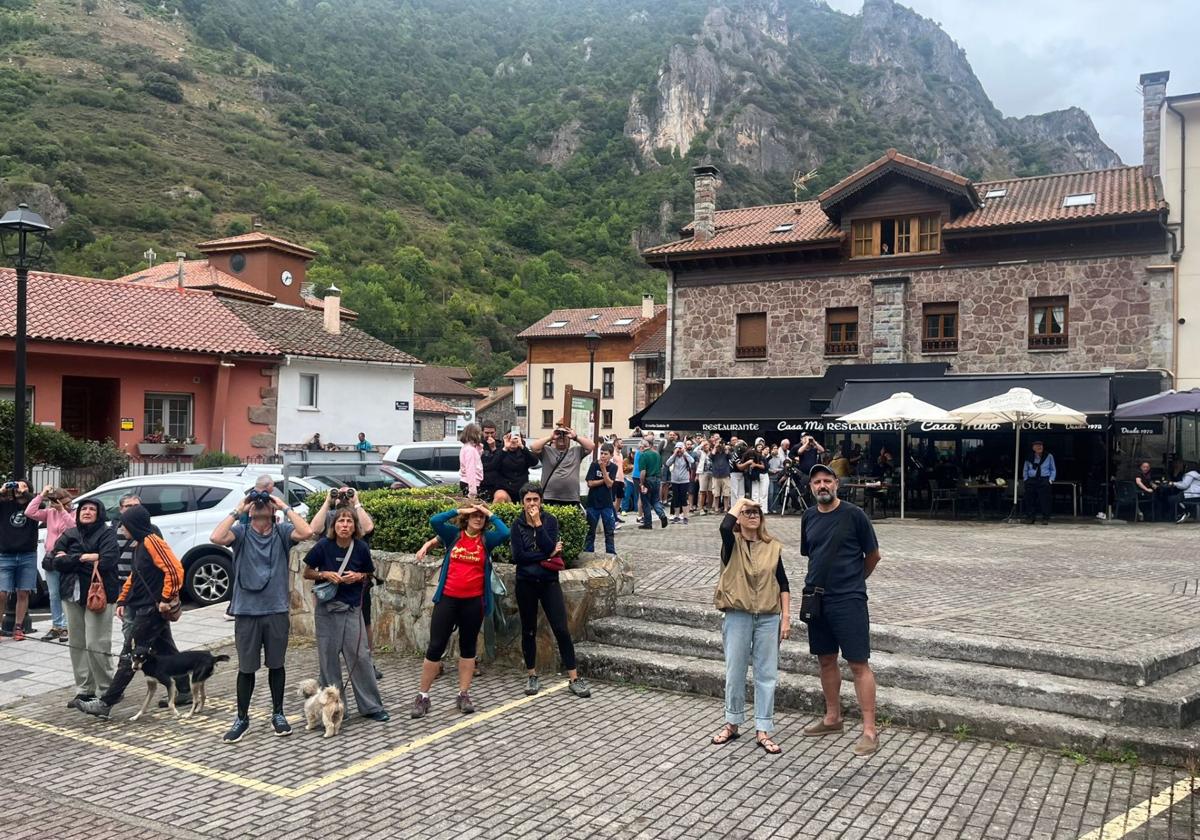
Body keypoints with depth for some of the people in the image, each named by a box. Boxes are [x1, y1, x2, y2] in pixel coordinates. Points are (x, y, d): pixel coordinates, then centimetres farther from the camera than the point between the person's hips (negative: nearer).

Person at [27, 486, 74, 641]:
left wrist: (63, 512, -22)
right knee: (54, 595, 10)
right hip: (51, 558, 4)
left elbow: (75, 528, -21)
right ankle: (56, 626, 18)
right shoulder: (50, 513, 7)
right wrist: (41, 495, -7)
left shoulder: (74, 515, -2)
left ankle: (65, 627, 4)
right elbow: (30, 512, -4)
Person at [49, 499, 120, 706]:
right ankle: (84, 689, 19)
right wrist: (83, 558, -14)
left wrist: (70, 560, -8)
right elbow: (55, 560, -1)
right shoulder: (69, 535, 12)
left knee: (95, 645, -8)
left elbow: (106, 561, -18)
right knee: (77, 644, 9)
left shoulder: (106, 534, -4)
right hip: (73, 595, 6)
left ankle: (106, 691, 3)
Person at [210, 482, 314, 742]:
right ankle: (242, 718, 22)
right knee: (246, 668, 8)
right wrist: (236, 510, -13)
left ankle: (278, 714, 27)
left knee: (276, 665, 12)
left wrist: (285, 507, -12)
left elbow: (306, 532, -19)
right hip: (246, 611, 0)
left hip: (277, 610, 1)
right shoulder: (241, 532, -1)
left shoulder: (282, 532, 0)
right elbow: (216, 538, -20)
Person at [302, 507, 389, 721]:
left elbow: (369, 574, 11)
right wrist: (325, 574, -17)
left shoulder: (361, 548, -5)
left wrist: (358, 576, -11)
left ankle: (371, 706, 8)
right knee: (329, 656, 4)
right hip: (327, 607, -1)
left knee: (360, 655, -1)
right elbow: (307, 573, 1)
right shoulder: (324, 546, -9)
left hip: (352, 607, 1)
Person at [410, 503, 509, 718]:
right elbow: (434, 520, -11)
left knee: (468, 646, 11)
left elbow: (505, 533, -16)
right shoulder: (453, 535, 3)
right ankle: (422, 696, 10)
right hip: (447, 598, -1)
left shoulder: (486, 539, 3)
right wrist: (459, 510, -7)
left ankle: (464, 695, 20)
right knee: (436, 646, 1)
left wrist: (491, 514, -5)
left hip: (473, 601, 1)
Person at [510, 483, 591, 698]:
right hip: (526, 583, 1)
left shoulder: (550, 520, -1)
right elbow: (517, 556, -11)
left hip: (549, 582, -1)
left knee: (561, 630, -4)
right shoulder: (517, 524, -1)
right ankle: (532, 676, 24)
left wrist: (538, 523, -18)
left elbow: (549, 547, -16)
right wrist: (547, 555, -14)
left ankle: (574, 679, 1)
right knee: (528, 630, 9)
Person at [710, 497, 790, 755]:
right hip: (737, 616, -2)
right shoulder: (732, 543, -2)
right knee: (735, 673, 7)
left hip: (768, 617, 2)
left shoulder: (772, 546, 5)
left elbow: (782, 583, 8)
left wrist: (786, 617, 2)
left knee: (766, 674, 5)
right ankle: (732, 724, 25)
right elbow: (724, 526, -26)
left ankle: (763, 730, 14)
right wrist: (740, 501, -11)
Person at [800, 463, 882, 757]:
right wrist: (817, 583, 13)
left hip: (849, 600, -5)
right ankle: (832, 717, 30)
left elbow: (873, 556, 0)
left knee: (858, 663, -4)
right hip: (816, 598, 5)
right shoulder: (808, 517, 5)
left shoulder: (853, 515, -9)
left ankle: (870, 729, 2)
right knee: (826, 660, 15)